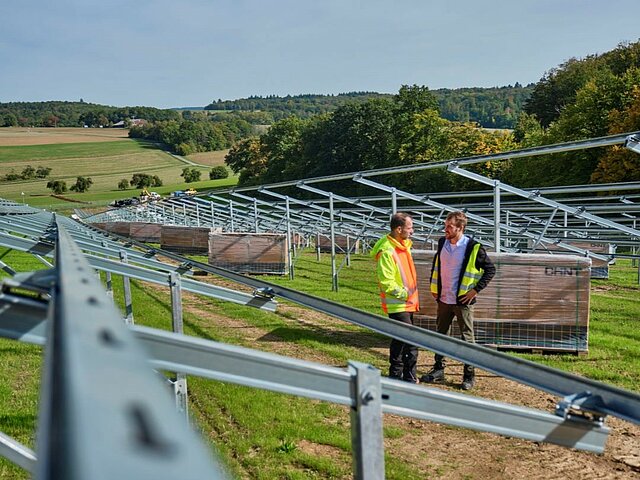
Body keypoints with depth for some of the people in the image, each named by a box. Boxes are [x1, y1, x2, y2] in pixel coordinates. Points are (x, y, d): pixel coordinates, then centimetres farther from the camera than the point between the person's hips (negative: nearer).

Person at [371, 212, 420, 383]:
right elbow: (386, 282, -24)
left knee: (401, 340, 17)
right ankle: (409, 378, 1)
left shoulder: (404, 245, 11)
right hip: (397, 305, -10)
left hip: (407, 303, 10)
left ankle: (396, 376, 27)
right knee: (411, 341, -10)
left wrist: (413, 296, 19)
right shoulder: (386, 252, -21)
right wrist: (404, 294, -18)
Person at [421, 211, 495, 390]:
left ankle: (469, 375, 15)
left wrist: (476, 289, -12)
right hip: (443, 299, 6)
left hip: (463, 301, -6)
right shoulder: (442, 243, 3)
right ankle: (438, 370, 27)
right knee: (440, 335, 14)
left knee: (467, 337, 4)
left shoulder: (473, 248, -14)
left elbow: (490, 269, -7)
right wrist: (433, 286, 14)